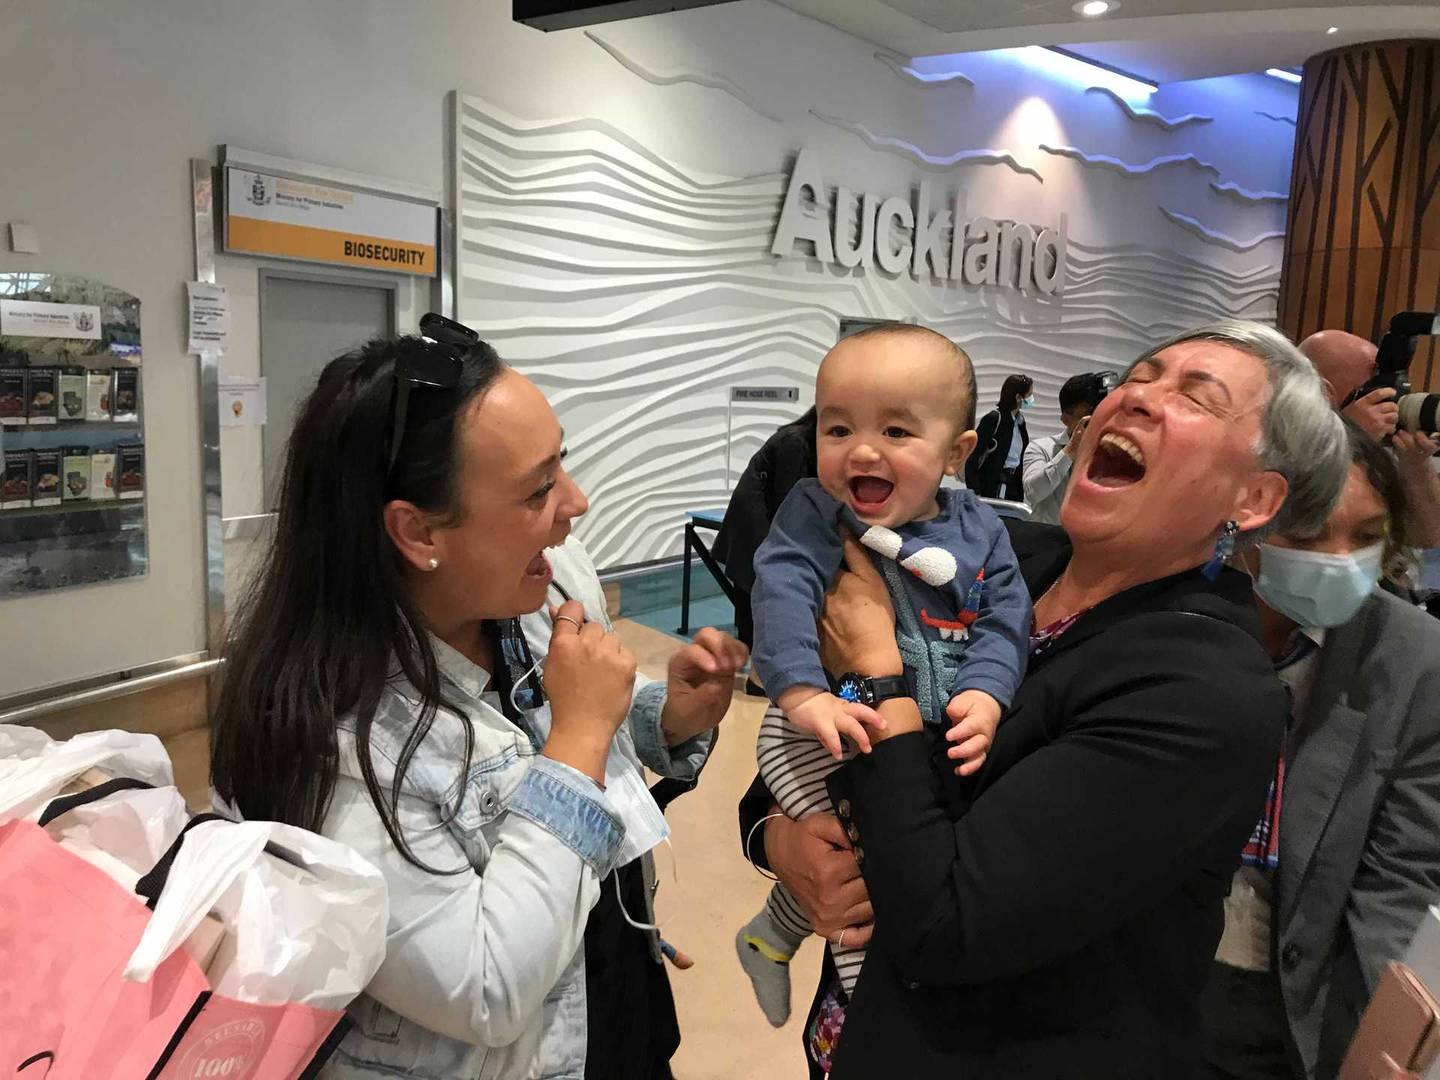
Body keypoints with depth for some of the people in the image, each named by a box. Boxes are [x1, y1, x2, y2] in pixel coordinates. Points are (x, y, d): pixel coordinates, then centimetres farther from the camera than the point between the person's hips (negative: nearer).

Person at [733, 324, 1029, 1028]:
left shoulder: (977, 529, 3)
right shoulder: (812, 513, -7)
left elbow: (1003, 618, -1)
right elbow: (783, 595, -20)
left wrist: (984, 695, -19)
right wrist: (804, 695, -34)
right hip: (825, 729, -5)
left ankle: (773, 933, 40)